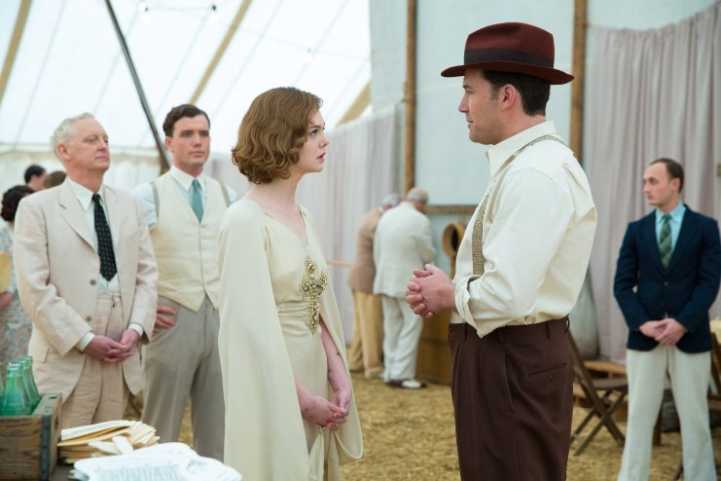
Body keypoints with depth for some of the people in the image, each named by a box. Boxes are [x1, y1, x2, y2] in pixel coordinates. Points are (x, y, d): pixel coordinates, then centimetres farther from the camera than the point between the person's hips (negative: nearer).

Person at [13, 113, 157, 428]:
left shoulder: (128, 206, 13)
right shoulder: (36, 208, -2)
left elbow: (146, 274, 10)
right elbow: (34, 287, -10)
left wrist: (136, 328, -5)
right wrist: (85, 340, -14)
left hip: (120, 359, 4)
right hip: (67, 360, -4)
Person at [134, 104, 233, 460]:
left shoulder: (226, 196, 9)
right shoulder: (149, 195, -4)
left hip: (222, 320, 4)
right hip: (173, 320, -4)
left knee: (217, 432, 10)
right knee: (161, 432, 5)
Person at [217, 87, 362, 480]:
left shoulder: (302, 217, 9)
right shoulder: (245, 220, -16)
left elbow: (319, 309, 10)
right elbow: (253, 326, -19)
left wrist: (338, 378, 0)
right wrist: (301, 399, -15)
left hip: (313, 380, 8)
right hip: (273, 391, -7)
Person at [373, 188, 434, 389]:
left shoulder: (386, 216, 6)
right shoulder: (420, 220, -13)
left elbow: (377, 252, 11)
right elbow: (428, 254, -6)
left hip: (386, 280, 7)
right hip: (408, 282, -6)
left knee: (392, 327, 12)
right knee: (411, 327, 1)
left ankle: (390, 372, 16)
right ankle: (400, 375, -2)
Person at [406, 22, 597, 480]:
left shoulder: (536, 174, -22)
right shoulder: (524, 164, 11)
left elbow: (506, 297, -29)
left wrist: (450, 295, -10)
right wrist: (449, 286, 1)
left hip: (512, 359, -10)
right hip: (505, 353, 10)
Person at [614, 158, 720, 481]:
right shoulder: (636, 230, 7)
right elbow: (623, 284, 3)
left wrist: (682, 323, -16)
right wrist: (641, 323, -12)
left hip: (690, 337, -1)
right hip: (644, 337, 2)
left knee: (695, 418, 5)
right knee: (639, 416, 5)